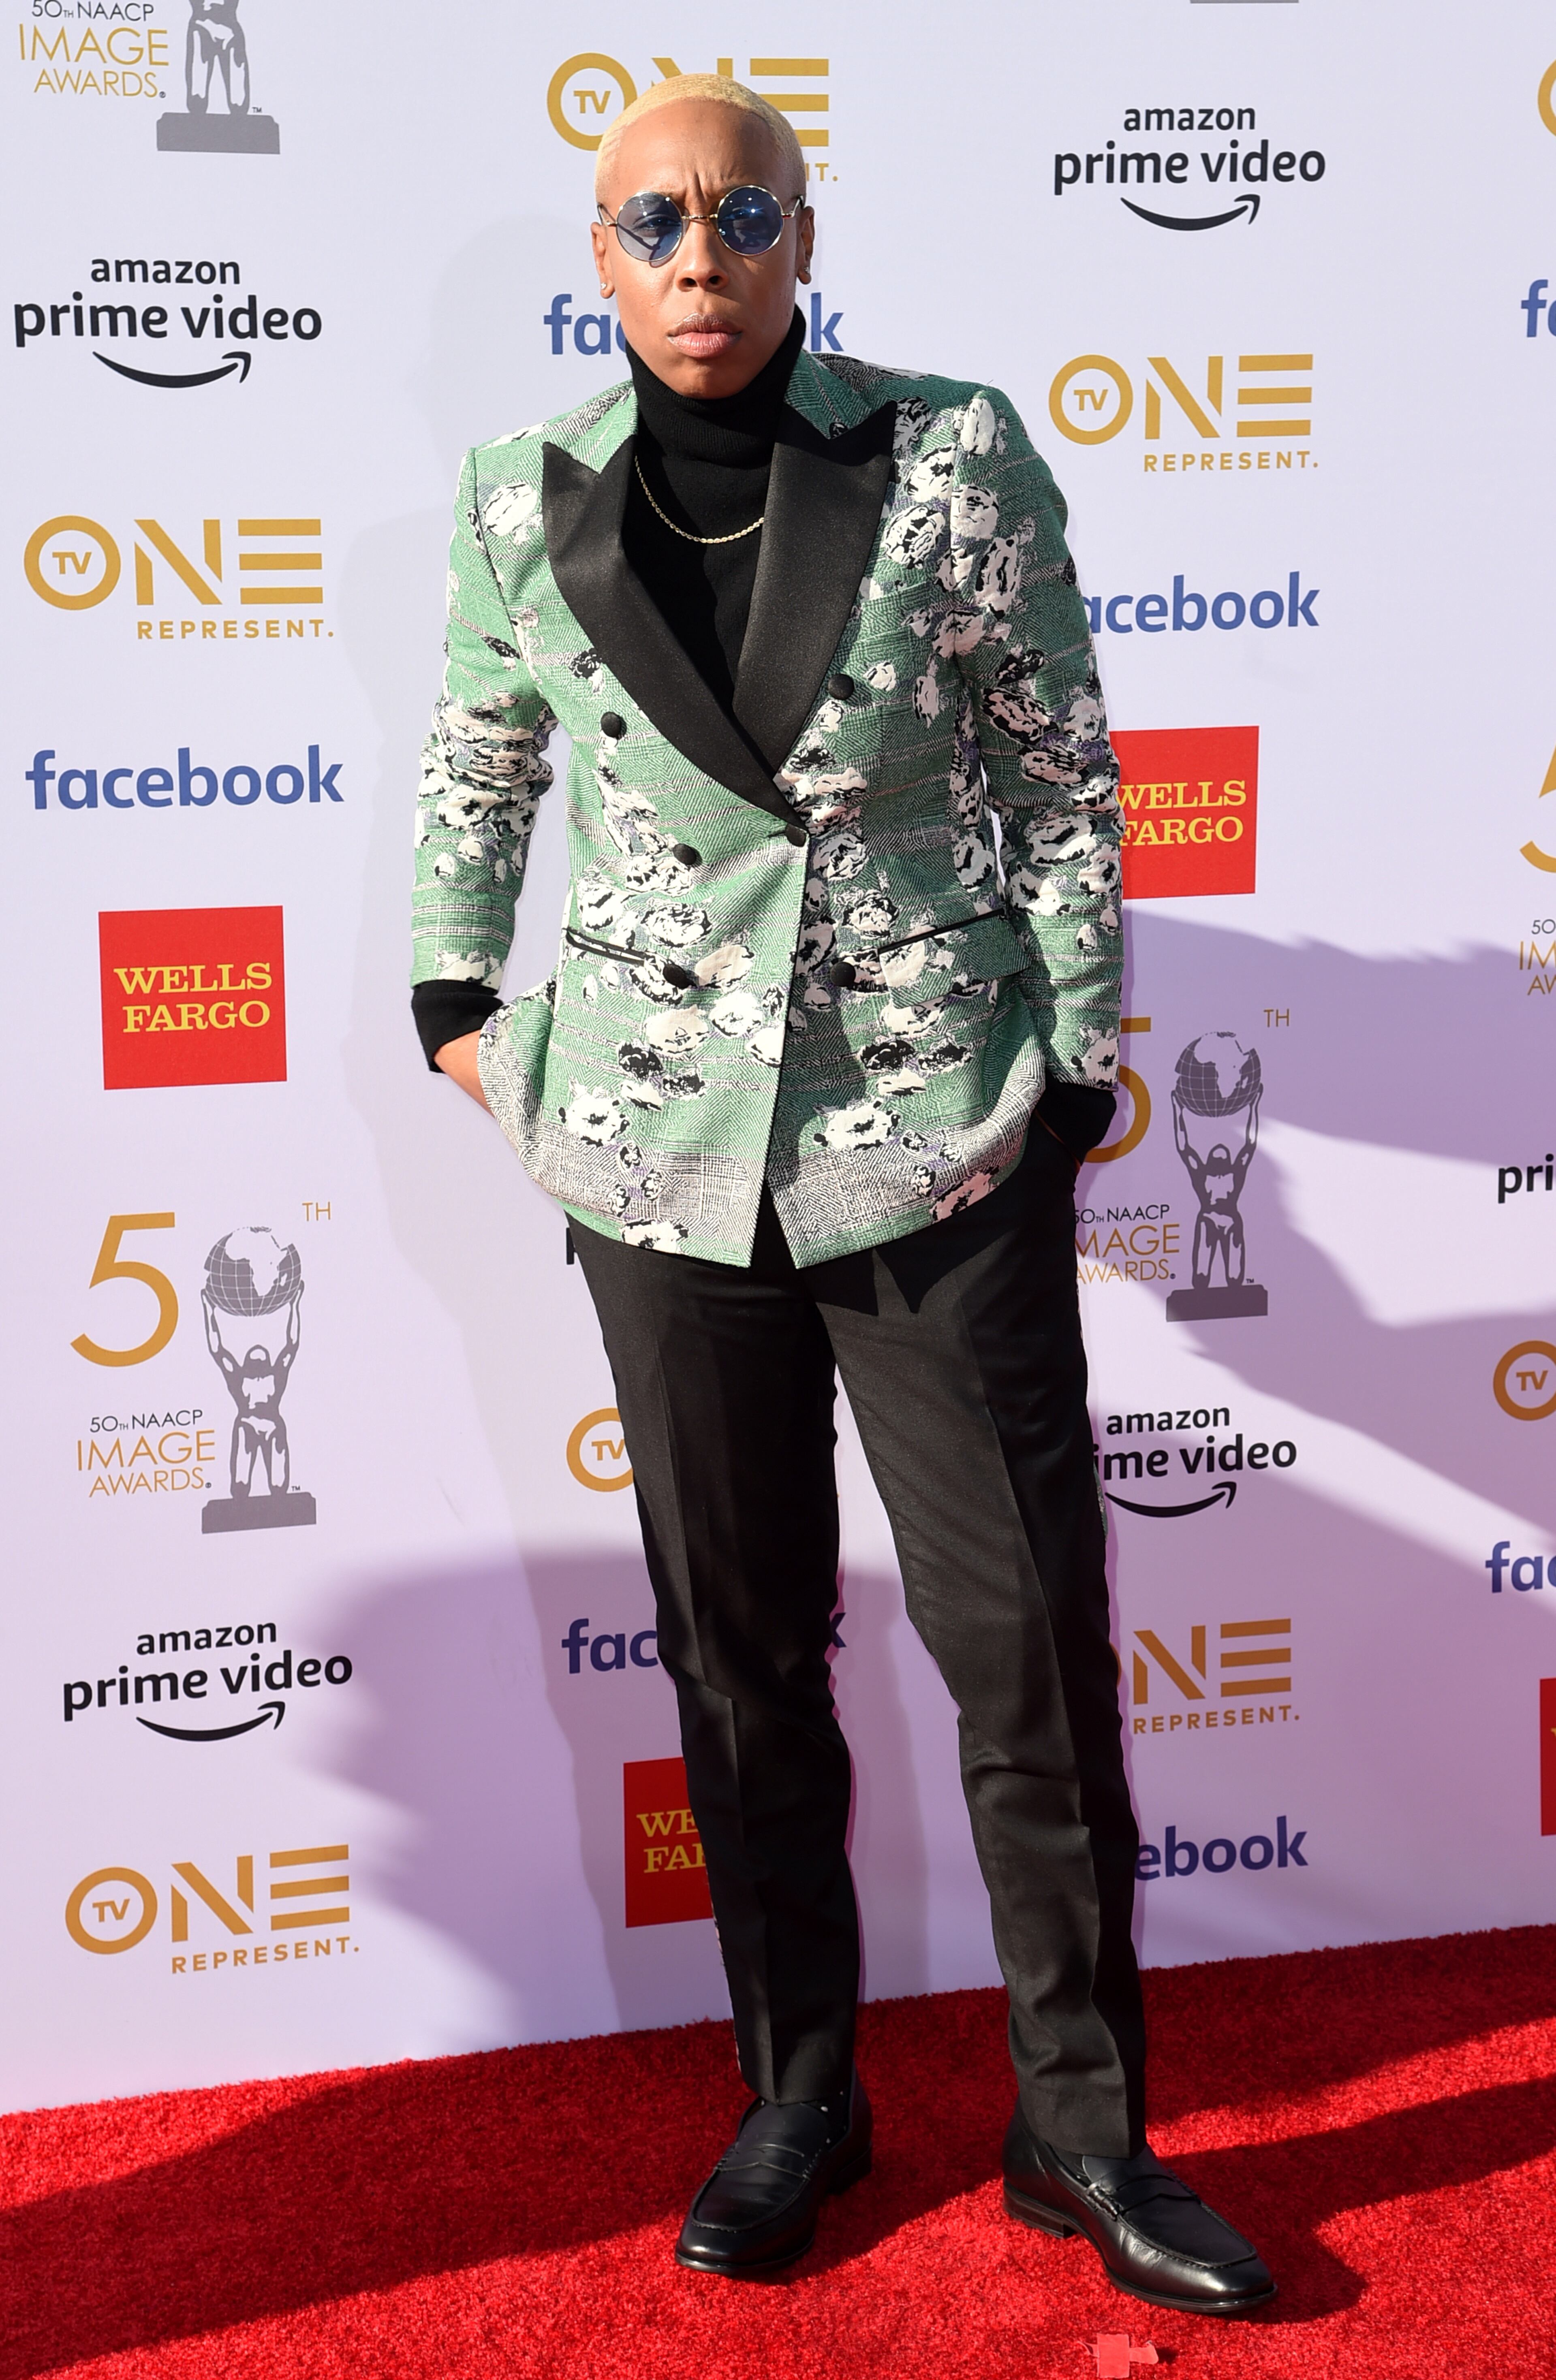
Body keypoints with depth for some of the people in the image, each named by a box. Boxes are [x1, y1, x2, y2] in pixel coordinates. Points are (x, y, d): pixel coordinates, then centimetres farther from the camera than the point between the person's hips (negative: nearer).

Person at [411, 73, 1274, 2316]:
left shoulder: (953, 459, -4)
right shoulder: (531, 506, 1)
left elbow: (1059, 771, 2)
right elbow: (476, 764, 19)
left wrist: (1078, 1060, 0)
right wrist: (458, 993, 13)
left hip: (943, 1134, -1)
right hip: (669, 1142, 2)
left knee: (1036, 1630, 2)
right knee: (739, 1646, 11)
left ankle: (1085, 2129, 21)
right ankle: (800, 2093, 30)